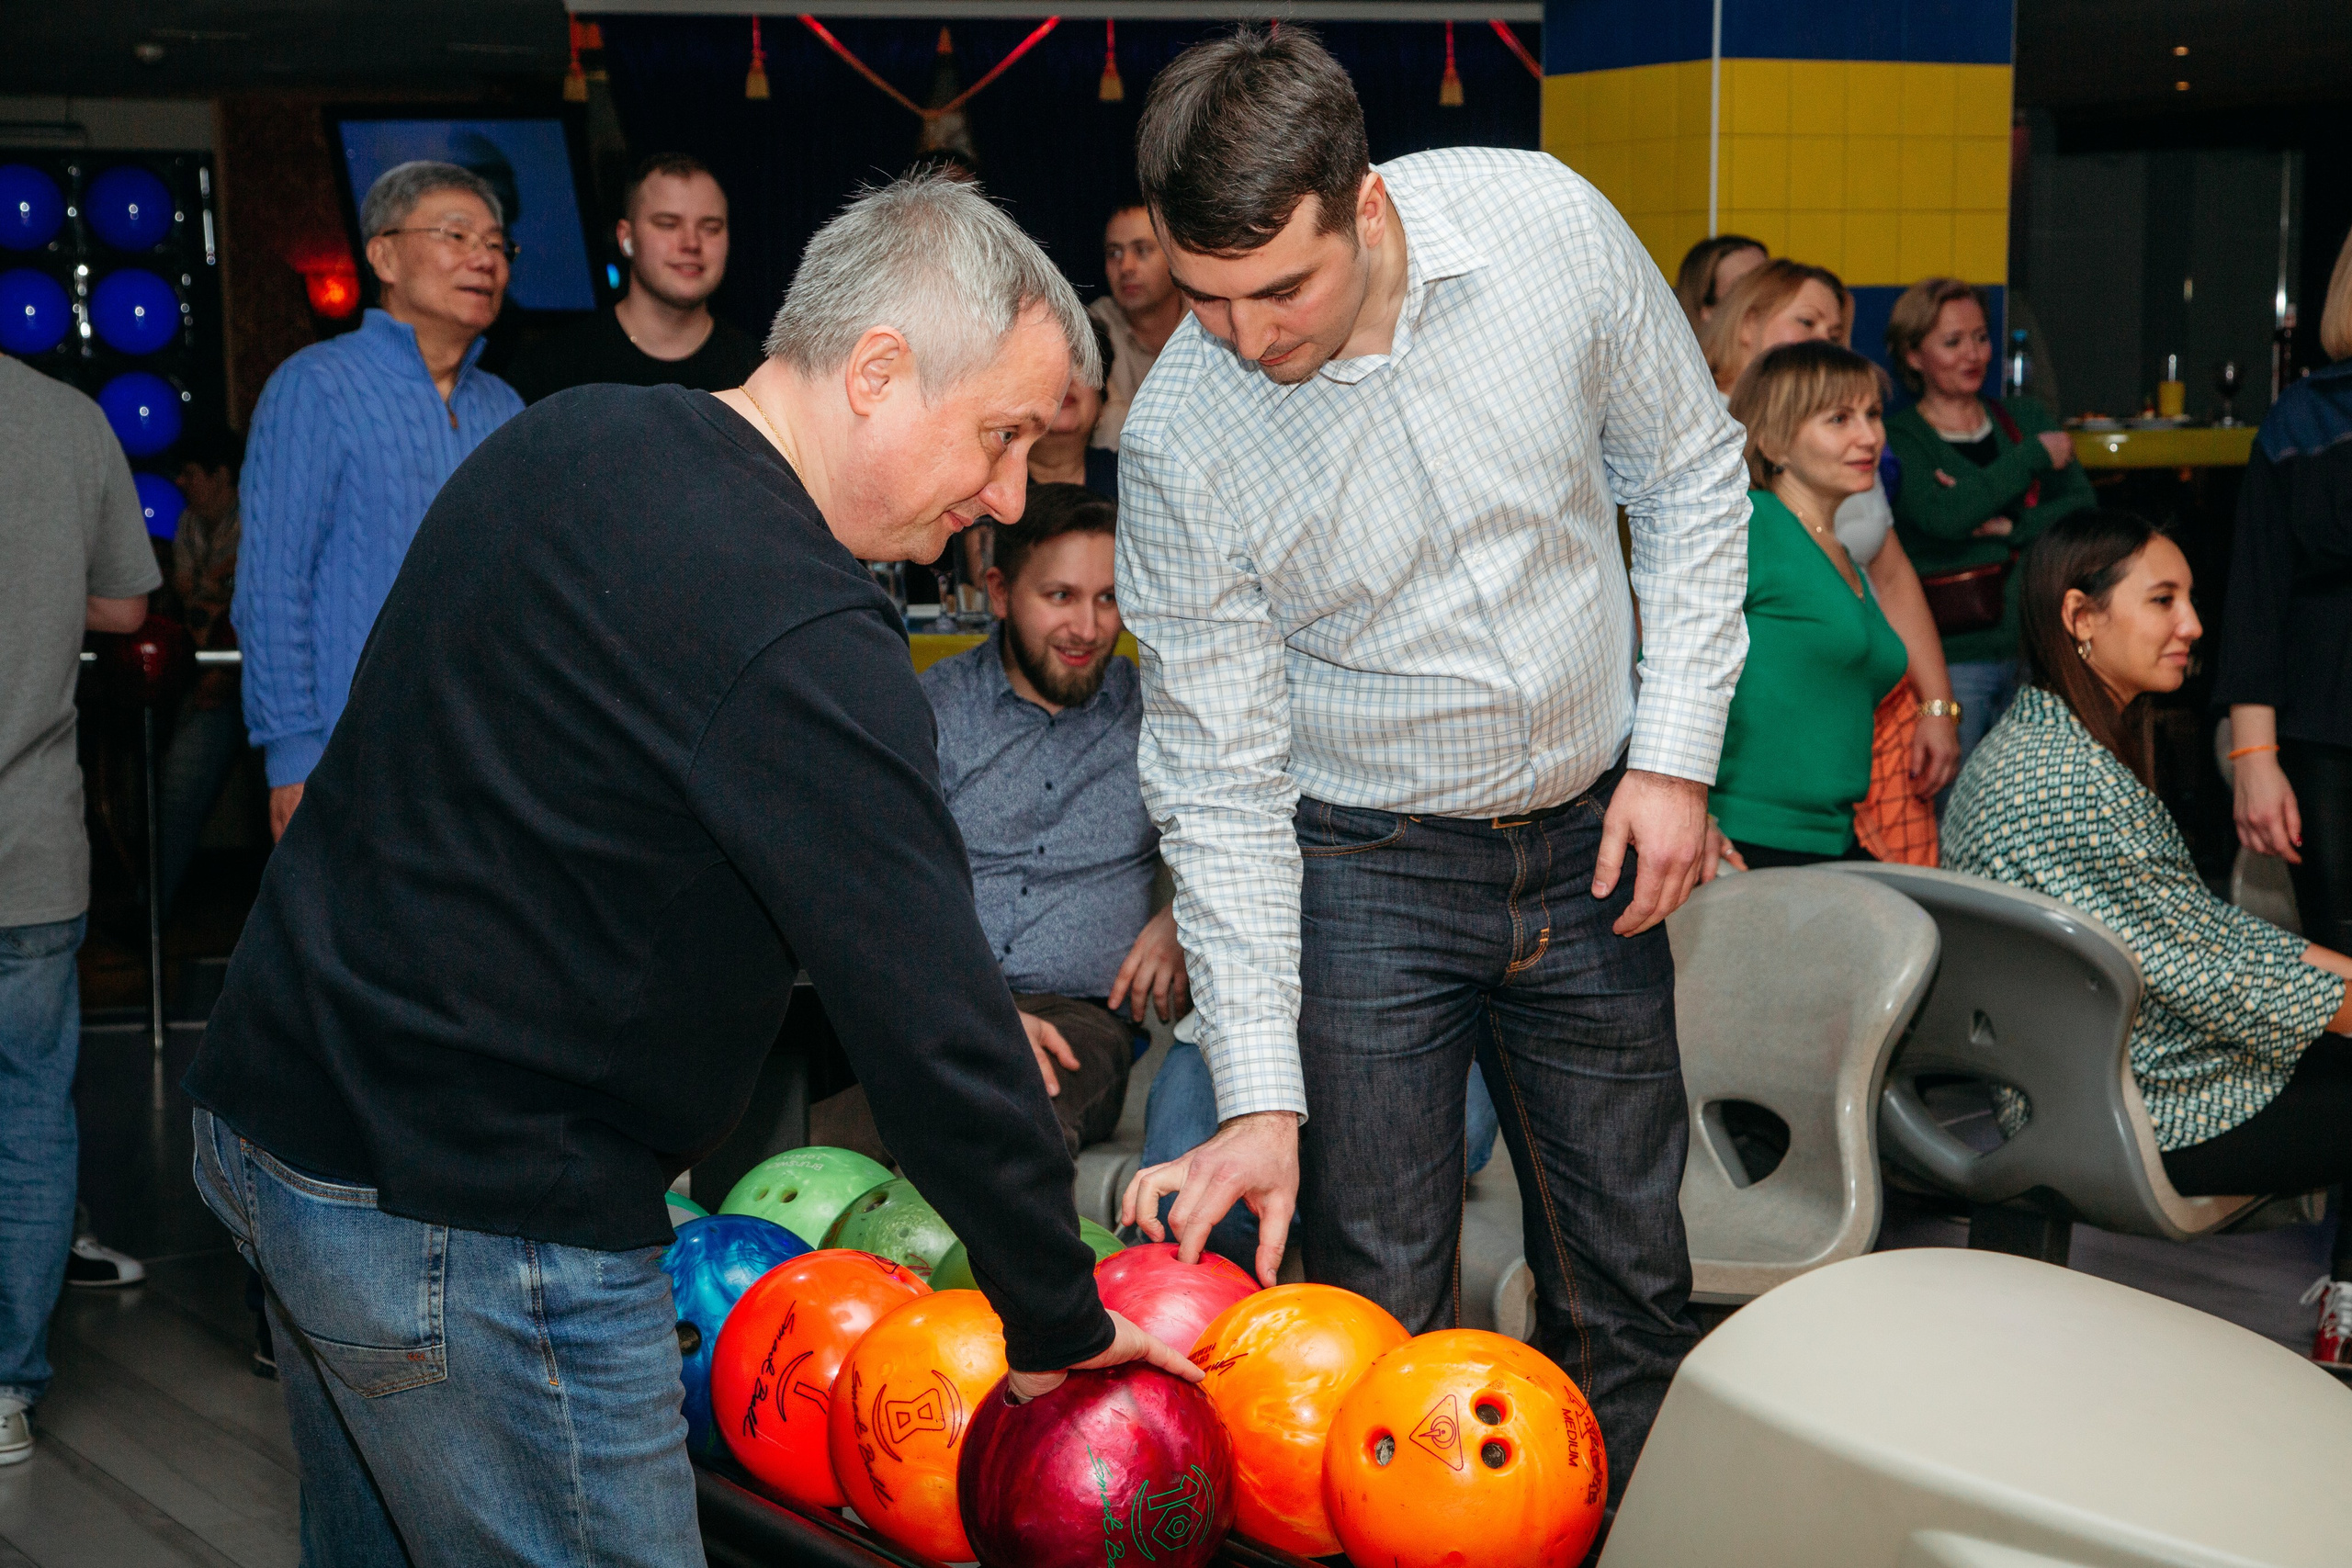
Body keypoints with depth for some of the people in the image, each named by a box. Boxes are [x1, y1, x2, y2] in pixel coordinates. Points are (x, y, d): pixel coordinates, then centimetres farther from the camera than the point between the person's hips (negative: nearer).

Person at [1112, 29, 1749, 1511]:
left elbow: (1690, 471, 1)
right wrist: (1260, 1096, -17)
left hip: (1591, 837, 2)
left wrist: (1678, 752, -4)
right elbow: (1219, 780, -13)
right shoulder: (1178, 441, -20)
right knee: (1376, 1317, -1)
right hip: (1361, 873, -2)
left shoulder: (1546, 222, -16)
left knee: (1633, 1285, 12)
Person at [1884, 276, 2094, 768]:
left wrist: (2005, 527, -11)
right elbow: (1945, 518, -18)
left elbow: (2084, 513, 6)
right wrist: (2034, 455, -7)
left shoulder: (2025, 418, 15)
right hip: (1953, 657, -4)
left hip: (2039, 650, 4)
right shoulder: (1897, 438, 0)